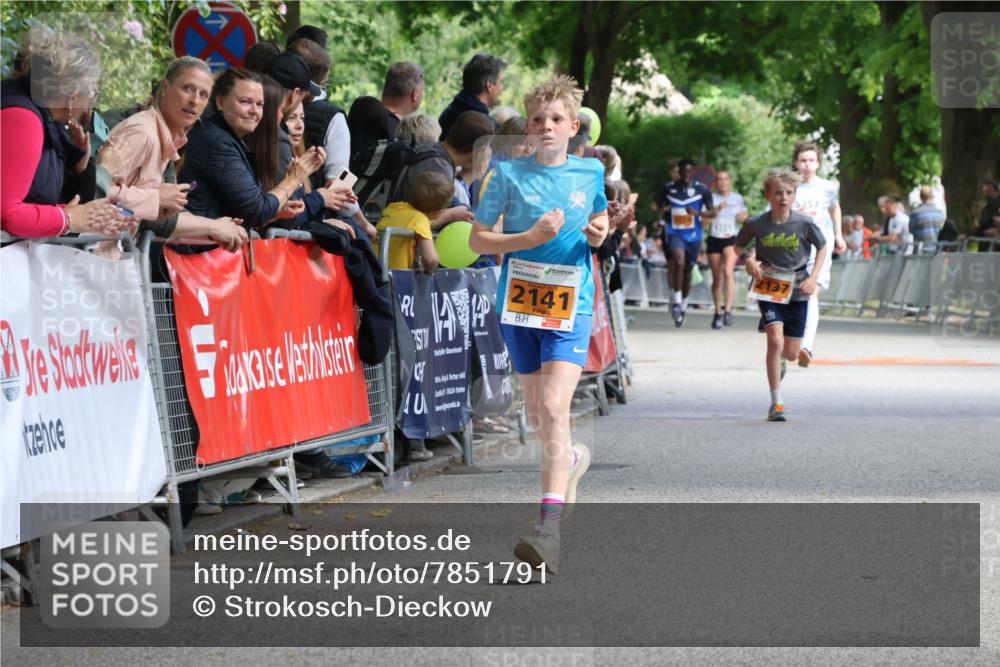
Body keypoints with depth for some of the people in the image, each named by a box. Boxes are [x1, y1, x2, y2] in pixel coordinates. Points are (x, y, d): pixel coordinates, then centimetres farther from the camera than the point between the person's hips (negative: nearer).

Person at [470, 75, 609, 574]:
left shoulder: (590, 173, 5)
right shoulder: (509, 174, -1)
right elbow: (477, 239, -1)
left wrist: (597, 234, 0)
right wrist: (531, 238, -15)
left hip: (570, 307, -2)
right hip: (519, 306, 2)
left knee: (554, 408, -19)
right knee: (538, 418, 11)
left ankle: (550, 526, -25)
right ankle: (572, 459, 47)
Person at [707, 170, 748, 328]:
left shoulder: (737, 198, 7)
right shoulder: (712, 198, 3)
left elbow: (744, 215, 20)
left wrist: (743, 217, -3)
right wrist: (717, 209, -20)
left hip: (731, 239, -1)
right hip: (714, 239, 1)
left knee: (728, 271, -25)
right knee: (717, 279, 6)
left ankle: (727, 309, -26)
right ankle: (718, 313, 20)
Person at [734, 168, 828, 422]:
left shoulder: (804, 224, -12)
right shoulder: (757, 224, -11)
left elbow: (822, 247, 5)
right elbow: (738, 246, 7)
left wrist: (813, 278, -5)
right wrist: (748, 259, -13)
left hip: (796, 290, 1)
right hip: (768, 287, -1)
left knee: (791, 353, 5)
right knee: (775, 340, -19)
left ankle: (779, 360, 47)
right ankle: (776, 403, -11)